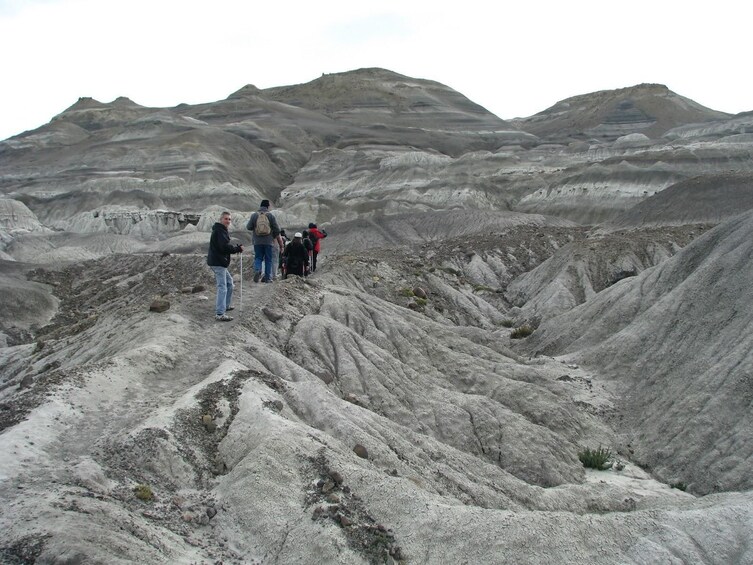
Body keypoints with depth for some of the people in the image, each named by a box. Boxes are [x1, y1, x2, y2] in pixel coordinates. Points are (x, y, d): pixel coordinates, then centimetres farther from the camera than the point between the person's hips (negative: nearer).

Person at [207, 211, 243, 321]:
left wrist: (236, 248, 3)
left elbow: (225, 246, 18)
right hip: (218, 262, -11)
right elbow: (225, 247, -24)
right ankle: (220, 314, -16)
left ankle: (226, 305, 33)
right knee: (222, 287, -13)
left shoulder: (222, 230, 20)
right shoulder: (220, 231, -14)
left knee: (229, 282, 24)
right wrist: (238, 249, -11)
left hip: (220, 262, 11)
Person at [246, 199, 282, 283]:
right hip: (268, 241, -1)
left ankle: (257, 270, -18)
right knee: (268, 259, 7)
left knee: (258, 258, 10)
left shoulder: (254, 215, 0)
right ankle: (267, 277, 6)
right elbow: (276, 229, -1)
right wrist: (275, 237, 17)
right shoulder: (270, 215, -2)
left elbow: (248, 227, 4)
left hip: (257, 242, 1)